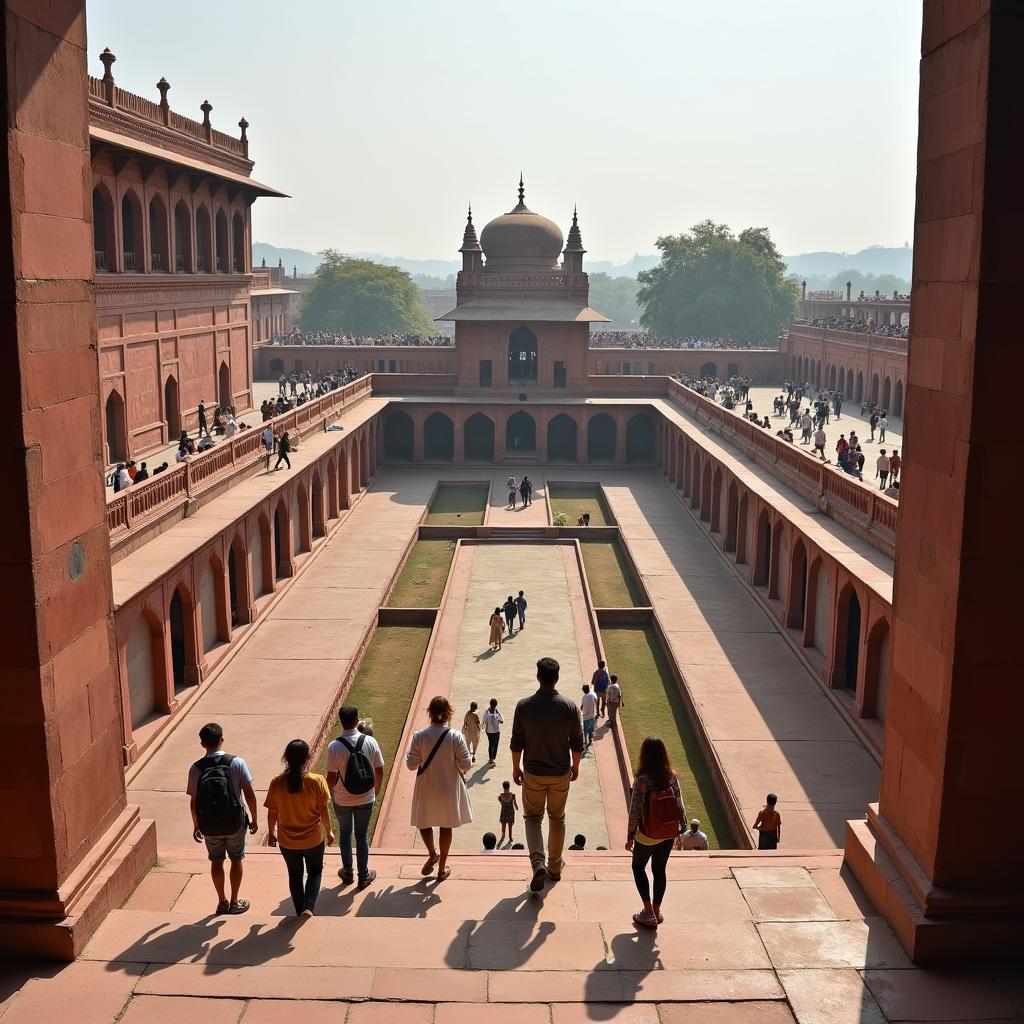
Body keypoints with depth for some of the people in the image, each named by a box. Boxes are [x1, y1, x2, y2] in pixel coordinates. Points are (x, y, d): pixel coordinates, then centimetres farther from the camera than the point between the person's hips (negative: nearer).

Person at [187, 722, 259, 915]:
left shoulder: (196, 769, -11)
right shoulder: (237, 763, -15)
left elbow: (193, 802, -4)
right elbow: (249, 794, -11)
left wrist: (196, 826, 11)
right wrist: (254, 819, 3)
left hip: (209, 825, 1)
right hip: (234, 823, -1)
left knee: (216, 862, 20)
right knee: (236, 860, 19)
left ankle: (222, 902, 31)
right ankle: (235, 902, 27)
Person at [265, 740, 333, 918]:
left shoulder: (277, 782, -15)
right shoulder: (317, 781, -19)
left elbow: (272, 813, -6)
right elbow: (323, 811, -13)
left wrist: (271, 833, 11)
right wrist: (329, 832, 3)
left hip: (287, 841, 1)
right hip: (313, 839, -1)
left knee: (295, 875, 23)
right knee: (315, 872, 23)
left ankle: (300, 912, 33)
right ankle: (308, 907, 7)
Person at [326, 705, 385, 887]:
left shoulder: (334, 746, -20)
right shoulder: (370, 742, -14)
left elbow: (331, 777, -15)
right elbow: (379, 771, -6)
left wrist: (332, 794, 5)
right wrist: (376, 791, 11)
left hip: (342, 800, -1)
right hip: (366, 798, 1)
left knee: (345, 833, 21)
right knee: (362, 834, 17)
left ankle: (347, 872, 34)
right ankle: (364, 875, 27)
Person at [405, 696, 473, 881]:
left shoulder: (419, 736, -16)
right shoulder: (456, 736, -17)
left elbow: (411, 765, -11)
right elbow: (466, 764, -13)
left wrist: (410, 752, 8)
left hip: (426, 789, -1)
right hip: (449, 789, 1)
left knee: (423, 822, 26)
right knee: (446, 826, 17)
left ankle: (432, 853, 22)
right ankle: (442, 868, 26)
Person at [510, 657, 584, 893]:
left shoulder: (524, 705, -12)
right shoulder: (570, 706, -11)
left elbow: (517, 742, -7)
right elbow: (577, 742, -3)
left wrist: (516, 768, 7)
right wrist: (575, 766, 13)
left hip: (533, 773, -1)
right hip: (561, 773, 1)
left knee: (532, 817, 13)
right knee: (557, 818, 19)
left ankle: (538, 862, -8)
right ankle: (555, 867, 28)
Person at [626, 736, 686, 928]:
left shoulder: (642, 781, -22)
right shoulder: (672, 777, -8)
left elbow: (635, 811, -17)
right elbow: (680, 806, -1)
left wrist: (630, 837, -5)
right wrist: (680, 830, 13)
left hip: (647, 836, -4)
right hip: (669, 834, 4)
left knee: (638, 867, 17)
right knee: (659, 870, 19)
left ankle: (648, 912, 11)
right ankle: (656, 911, 28)